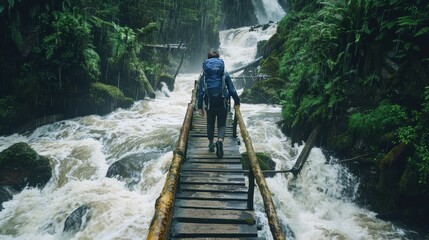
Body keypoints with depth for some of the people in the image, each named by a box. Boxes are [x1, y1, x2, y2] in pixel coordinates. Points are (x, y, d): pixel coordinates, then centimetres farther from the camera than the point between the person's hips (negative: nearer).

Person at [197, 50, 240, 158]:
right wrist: (237, 101, 12)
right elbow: (232, 89, 2)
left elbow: (201, 92, -2)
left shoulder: (204, 75, 1)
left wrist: (199, 107, 1)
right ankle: (220, 140, -21)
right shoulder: (225, 74, 1)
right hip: (223, 103, -1)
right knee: (222, 124, 6)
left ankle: (211, 144, 27)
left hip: (210, 104, 1)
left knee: (210, 124, 19)